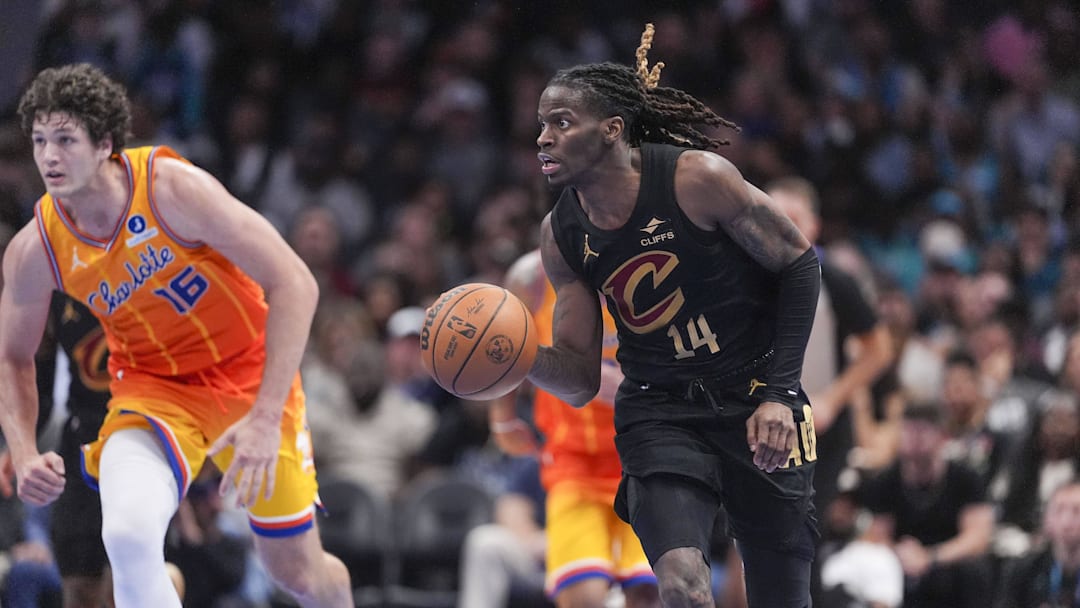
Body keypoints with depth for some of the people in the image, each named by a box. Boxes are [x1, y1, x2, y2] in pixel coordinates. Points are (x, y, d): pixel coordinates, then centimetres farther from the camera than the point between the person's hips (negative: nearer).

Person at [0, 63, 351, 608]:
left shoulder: (173, 189, -26)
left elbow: (294, 286, -25)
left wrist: (266, 418, -32)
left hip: (248, 373, -2)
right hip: (152, 387, 2)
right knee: (127, 538, -29)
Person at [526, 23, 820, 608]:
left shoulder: (697, 177, -17)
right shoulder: (562, 234, -2)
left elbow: (799, 263, -7)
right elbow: (581, 379, 3)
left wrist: (778, 395, -13)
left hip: (755, 401, -2)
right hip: (658, 413, 2)